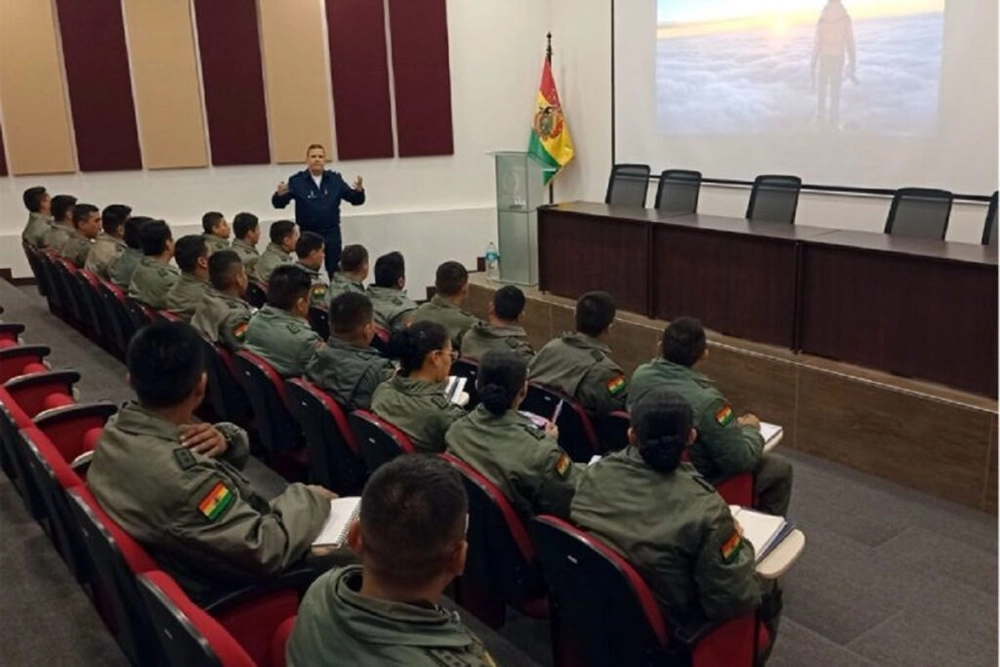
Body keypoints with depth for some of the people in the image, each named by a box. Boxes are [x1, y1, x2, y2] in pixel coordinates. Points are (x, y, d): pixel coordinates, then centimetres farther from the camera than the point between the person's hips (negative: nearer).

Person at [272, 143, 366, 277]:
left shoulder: (335, 179, 1)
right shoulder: (296, 181, -6)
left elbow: (355, 199, 3)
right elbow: (278, 204, -9)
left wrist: (359, 191, -20)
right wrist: (280, 195, -32)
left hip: (332, 233, 2)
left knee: (335, 272, 11)